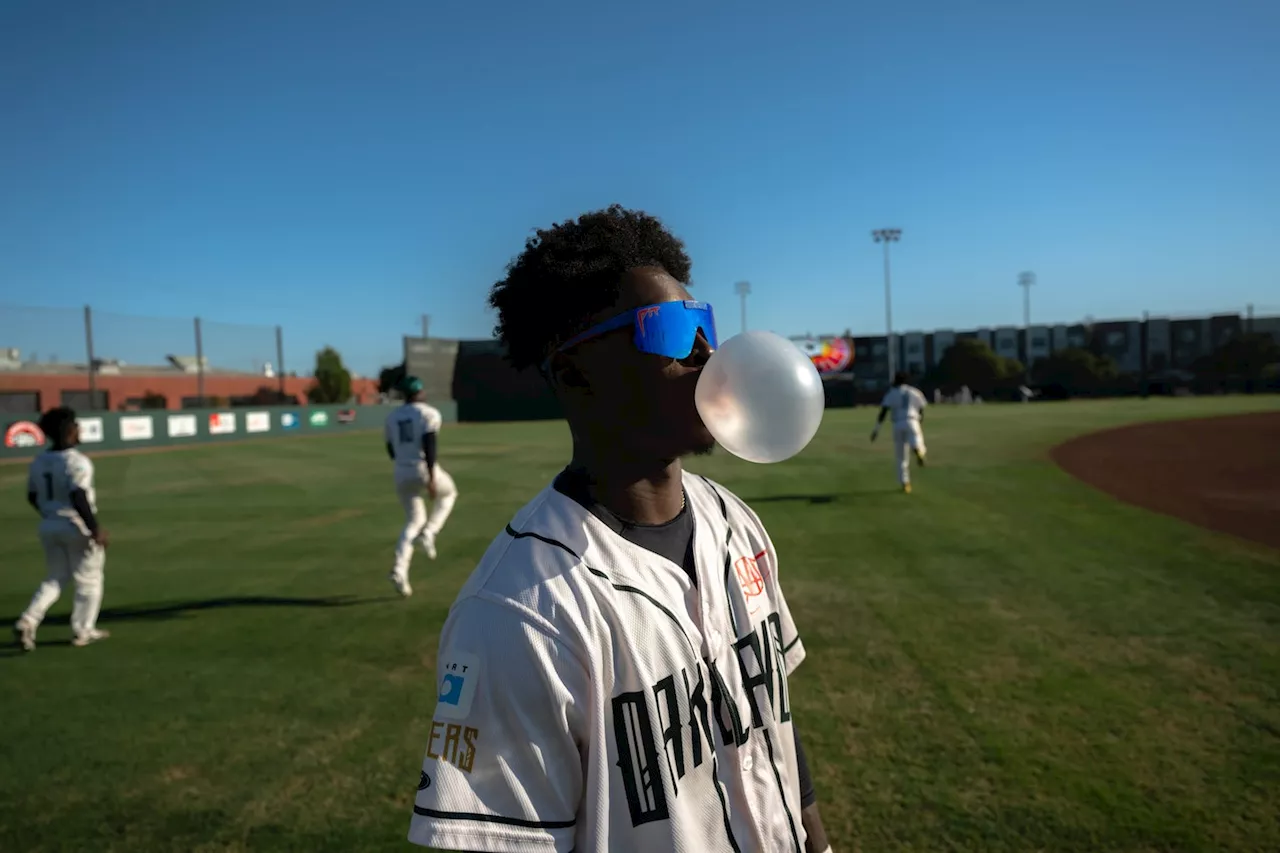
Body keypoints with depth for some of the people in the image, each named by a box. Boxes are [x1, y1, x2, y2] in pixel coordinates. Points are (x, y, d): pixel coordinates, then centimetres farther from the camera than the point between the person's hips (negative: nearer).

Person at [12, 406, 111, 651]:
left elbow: (32, 497, 13)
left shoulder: (38, 461, 5)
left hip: (48, 527, 7)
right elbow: (79, 499, -26)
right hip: (77, 527, -7)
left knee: (56, 578, 20)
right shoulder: (77, 462, -18)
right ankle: (82, 631, 15)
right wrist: (95, 529, -22)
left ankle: (27, 622, 4)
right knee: (88, 580, 9)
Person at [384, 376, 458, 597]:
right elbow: (429, 444, -17)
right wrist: (431, 477, -21)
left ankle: (399, 570, -2)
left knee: (413, 521, 16)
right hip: (424, 471, -5)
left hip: (402, 474, 5)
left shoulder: (392, 416, 13)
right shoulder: (429, 413, -4)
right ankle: (428, 533, 5)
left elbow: (391, 450, 16)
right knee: (448, 493, 27)